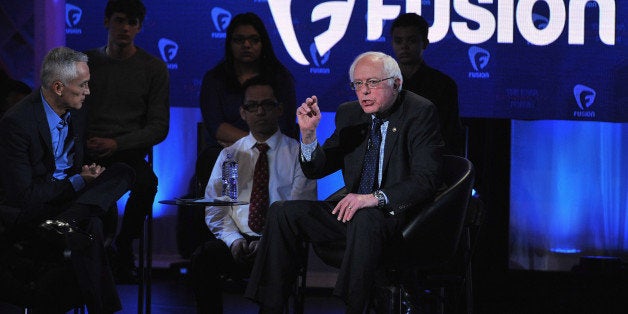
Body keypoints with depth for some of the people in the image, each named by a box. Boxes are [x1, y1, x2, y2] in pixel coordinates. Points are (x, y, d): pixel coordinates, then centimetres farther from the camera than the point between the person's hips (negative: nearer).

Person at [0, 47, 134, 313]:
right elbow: (22, 194, -19)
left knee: (122, 172, -16)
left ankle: (66, 222, -35)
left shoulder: (75, 112, 5)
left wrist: (88, 171, -5)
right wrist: (77, 182, -15)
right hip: (27, 212, -8)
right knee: (89, 226, -35)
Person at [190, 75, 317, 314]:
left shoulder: (297, 154, 9)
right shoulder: (229, 155, 18)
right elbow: (214, 210, 11)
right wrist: (234, 240, -9)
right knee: (204, 256, -29)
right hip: (238, 240, 3)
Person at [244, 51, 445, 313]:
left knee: (365, 220, -39)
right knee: (282, 212, -7)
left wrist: (375, 198, -30)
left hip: (399, 214, -6)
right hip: (353, 211, 7)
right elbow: (315, 170, 12)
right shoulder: (350, 114, 10)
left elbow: (426, 181, -17)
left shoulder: (420, 112, -8)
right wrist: (308, 133, -8)